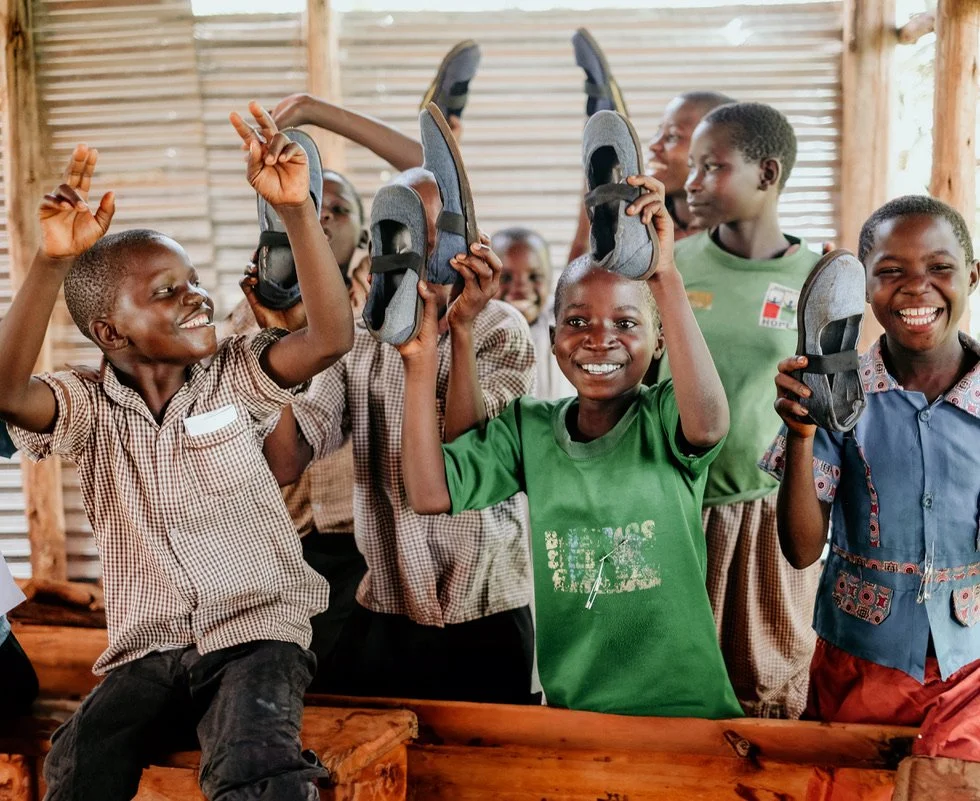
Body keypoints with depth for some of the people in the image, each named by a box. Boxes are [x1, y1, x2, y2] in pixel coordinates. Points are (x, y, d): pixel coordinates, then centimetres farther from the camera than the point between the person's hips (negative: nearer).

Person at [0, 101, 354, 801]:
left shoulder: (233, 377, 1)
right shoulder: (91, 408, 2)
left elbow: (330, 339, -16)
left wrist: (296, 209, -26)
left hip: (258, 633, -2)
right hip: (146, 652, 2)